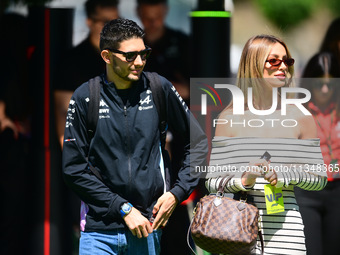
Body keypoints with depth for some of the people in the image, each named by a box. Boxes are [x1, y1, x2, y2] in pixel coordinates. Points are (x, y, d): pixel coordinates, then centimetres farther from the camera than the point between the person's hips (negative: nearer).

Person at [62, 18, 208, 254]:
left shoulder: (158, 89, 2)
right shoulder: (85, 98, -3)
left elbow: (198, 142, 11)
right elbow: (74, 168, -5)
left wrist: (177, 193, 0)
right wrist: (124, 209, -9)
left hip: (148, 226, 2)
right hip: (99, 230, -1)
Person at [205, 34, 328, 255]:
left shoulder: (300, 118, 6)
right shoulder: (230, 118, 4)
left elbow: (320, 178, 8)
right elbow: (213, 181, 5)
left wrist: (285, 175, -8)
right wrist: (242, 180, -14)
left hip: (285, 228, 1)